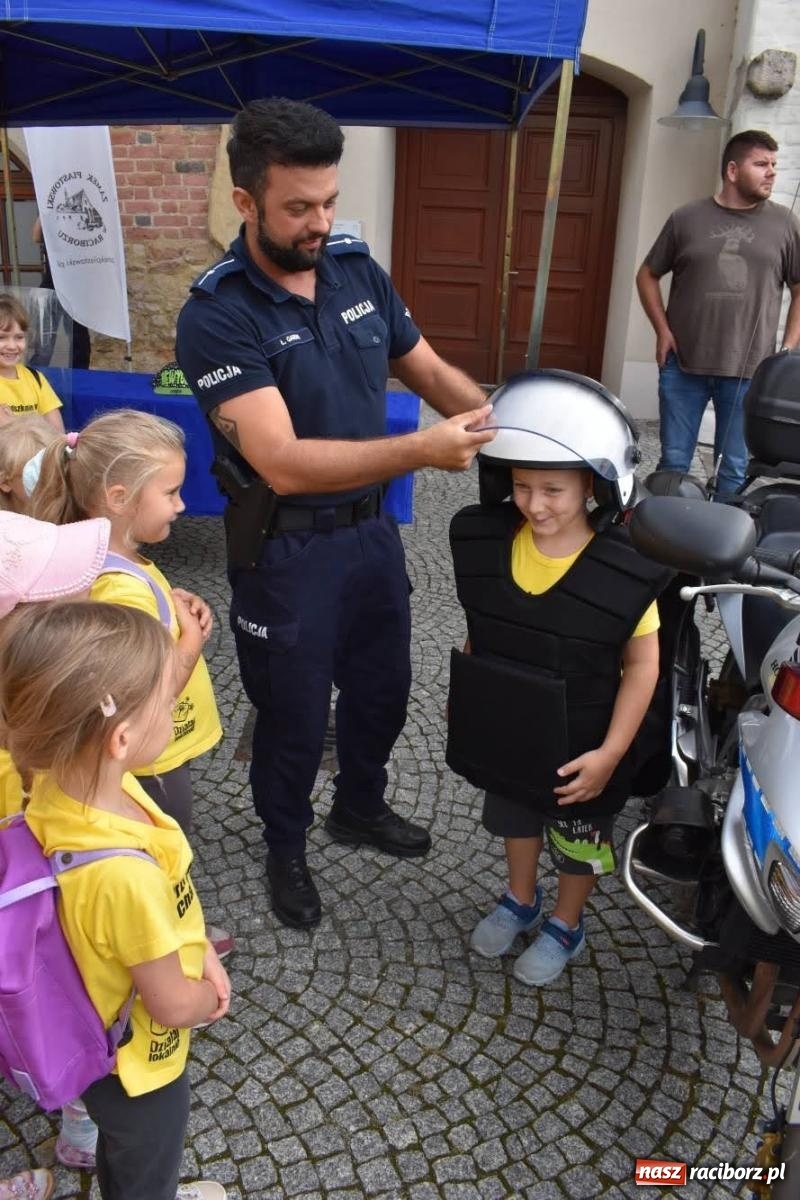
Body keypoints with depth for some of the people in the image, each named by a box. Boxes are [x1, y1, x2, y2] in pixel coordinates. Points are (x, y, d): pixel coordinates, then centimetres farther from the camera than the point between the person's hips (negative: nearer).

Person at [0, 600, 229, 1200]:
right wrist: (211, 998, -7)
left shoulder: (62, 784, -21)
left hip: (99, 1032, 7)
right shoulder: (123, 874, -45)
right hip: (138, 1061, -7)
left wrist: (201, 951, -7)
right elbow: (173, 1005, -26)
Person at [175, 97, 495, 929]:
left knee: (382, 685, 23)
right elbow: (284, 463, -30)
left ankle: (360, 807, 51)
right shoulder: (215, 316, -21)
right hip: (284, 551, -6)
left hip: (371, 527, 6)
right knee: (292, 714, 12)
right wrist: (422, 449, -38)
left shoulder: (359, 270, -2)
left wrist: (498, 416, -14)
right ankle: (285, 847, 41)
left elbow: (427, 370, 6)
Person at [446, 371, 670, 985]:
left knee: (579, 843, 21)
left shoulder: (625, 571, -27)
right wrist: (465, 697, 8)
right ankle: (521, 900, 56)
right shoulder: (487, 540, -14)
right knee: (515, 817, 28)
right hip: (506, 731, 4)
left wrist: (610, 753, -20)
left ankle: (566, 927, 48)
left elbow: (642, 665, -18)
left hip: (579, 745, -4)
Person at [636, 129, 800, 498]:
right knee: (673, 462, 7)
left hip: (749, 371, 0)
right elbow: (647, 276, 12)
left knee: (733, 470, 7)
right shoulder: (686, 218, 4)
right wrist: (662, 330, 1)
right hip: (683, 365, 0)